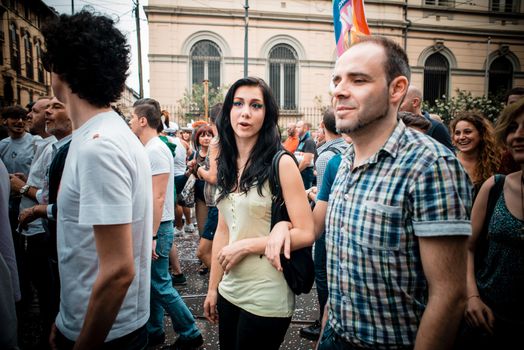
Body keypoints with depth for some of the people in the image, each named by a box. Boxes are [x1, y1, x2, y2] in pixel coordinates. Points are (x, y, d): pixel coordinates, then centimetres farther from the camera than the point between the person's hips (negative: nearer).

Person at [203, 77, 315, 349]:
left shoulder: (281, 163, -14)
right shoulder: (227, 165, 4)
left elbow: (306, 233, -15)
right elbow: (222, 230, 7)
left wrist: (246, 246, -17)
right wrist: (212, 287, 9)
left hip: (266, 298, -6)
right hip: (229, 291, 6)